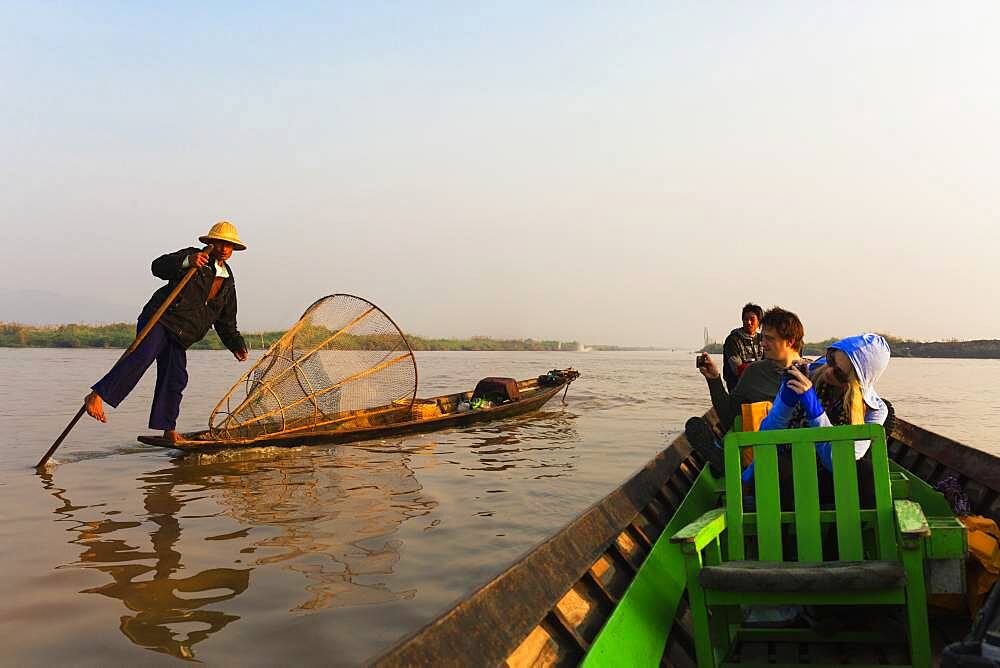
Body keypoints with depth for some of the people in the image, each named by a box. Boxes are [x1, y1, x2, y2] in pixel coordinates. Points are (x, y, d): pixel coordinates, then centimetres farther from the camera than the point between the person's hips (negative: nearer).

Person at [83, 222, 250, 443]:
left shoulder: (228, 283, 16)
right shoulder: (191, 255, -1)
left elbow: (226, 322, 22)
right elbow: (158, 266, -19)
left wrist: (237, 346, 11)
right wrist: (188, 261, -35)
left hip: (179, 335, 6)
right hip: (159, 319, -6)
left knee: (175, 379, 4)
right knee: (142, 355, -28)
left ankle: (169, 431, 12)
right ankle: (96, 396, -32)